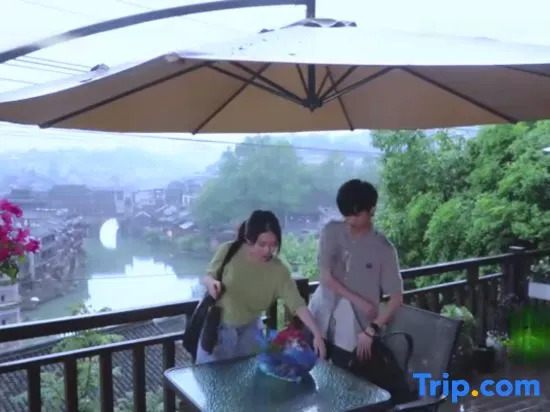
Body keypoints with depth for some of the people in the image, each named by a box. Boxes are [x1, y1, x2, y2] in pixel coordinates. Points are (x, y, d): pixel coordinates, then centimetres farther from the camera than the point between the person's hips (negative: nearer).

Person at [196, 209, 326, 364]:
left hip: (249, 330, 1)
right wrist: (211, 282, -28)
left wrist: (317, 334, -33)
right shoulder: (229, 251, -19)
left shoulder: (278, 270, -18)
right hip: (217, 326, -1)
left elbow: (297, 304, -22)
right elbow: (207, 277, -4)